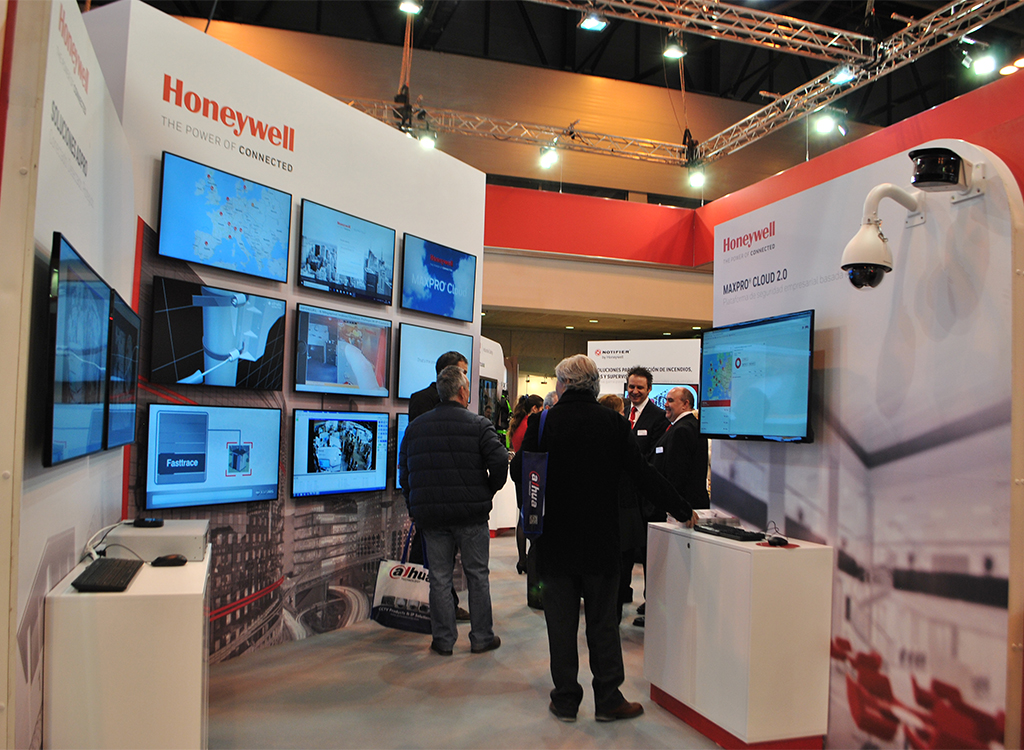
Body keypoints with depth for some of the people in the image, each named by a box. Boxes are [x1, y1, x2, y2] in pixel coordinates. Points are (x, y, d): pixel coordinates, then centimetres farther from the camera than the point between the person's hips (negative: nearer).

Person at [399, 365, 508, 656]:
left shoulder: (415, 427, 8)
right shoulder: (478, 424, -5)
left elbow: (404, 471, 10)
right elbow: (499, 461, -14)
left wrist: (416, 506, 17)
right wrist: (488, 491, 2)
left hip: (430, 514, 3)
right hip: (471, 513, -3)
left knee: (439, 577, 10)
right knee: (477, 575, 10)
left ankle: (443, 640, 16)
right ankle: (481, 637, 18)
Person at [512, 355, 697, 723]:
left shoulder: (543, 422, -7)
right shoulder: (613, 423, -5)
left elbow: (519, 468, -1)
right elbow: (643, 473, -2)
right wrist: (682, 510, 7)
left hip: (555, 540, 0)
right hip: (600, 541, 0)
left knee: (561, 622, 10)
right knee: (603, 621, 11)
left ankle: (565, 699, 20)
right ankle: (608, 699, 18)